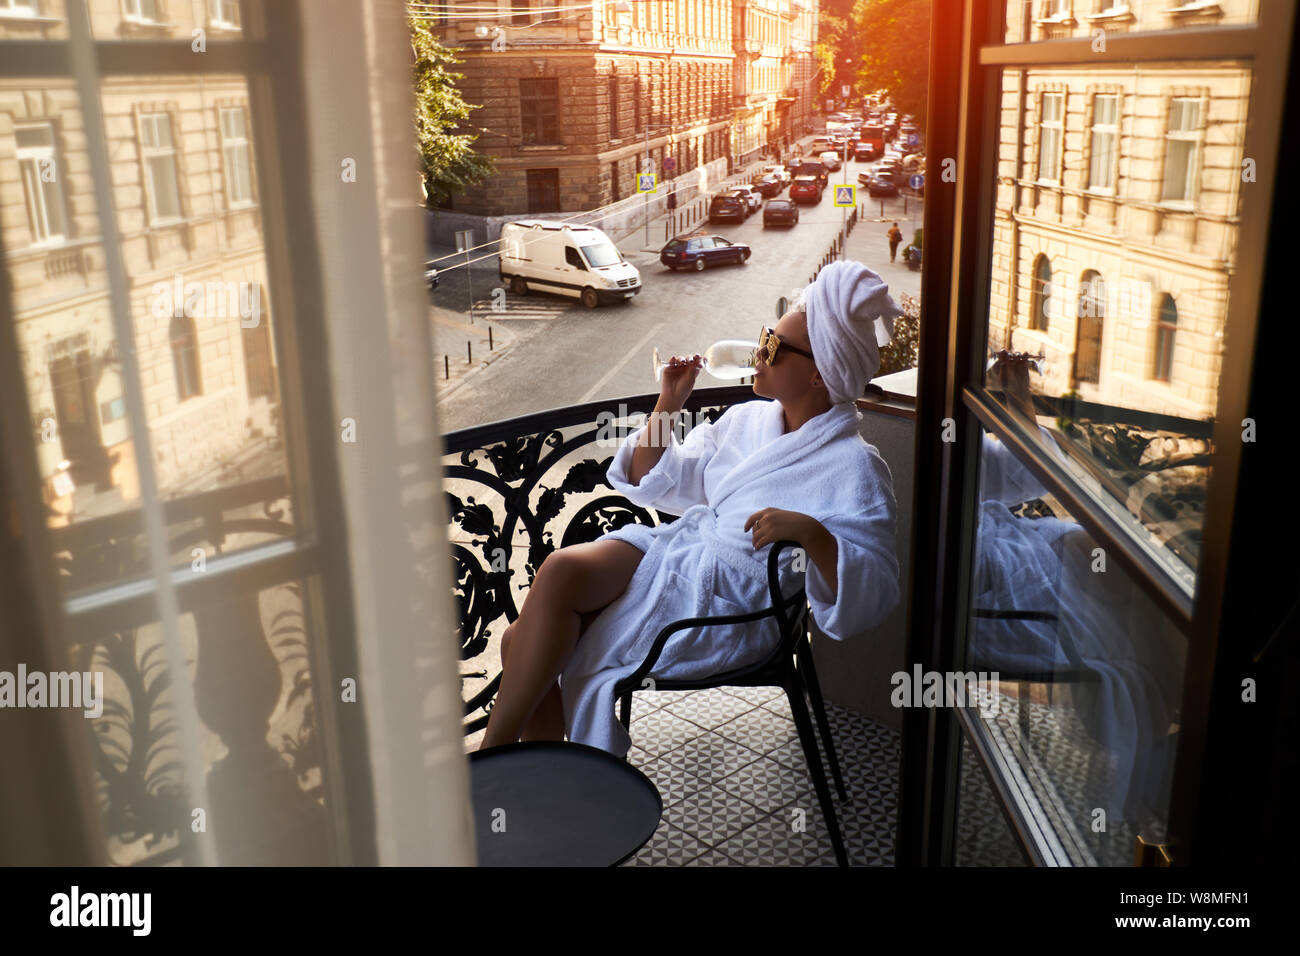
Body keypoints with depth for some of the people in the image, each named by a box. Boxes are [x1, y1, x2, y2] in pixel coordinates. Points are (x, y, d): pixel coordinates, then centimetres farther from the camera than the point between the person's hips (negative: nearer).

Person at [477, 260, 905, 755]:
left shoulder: (853, 468, -6)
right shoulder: (747, 419, 15)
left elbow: (873, 594, -15)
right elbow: (654, 481, 23)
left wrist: (812, 533, -30)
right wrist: (668, 405, 10)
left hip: (729, 598, -7)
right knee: (524, 643, -18)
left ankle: (490, 757, -10)